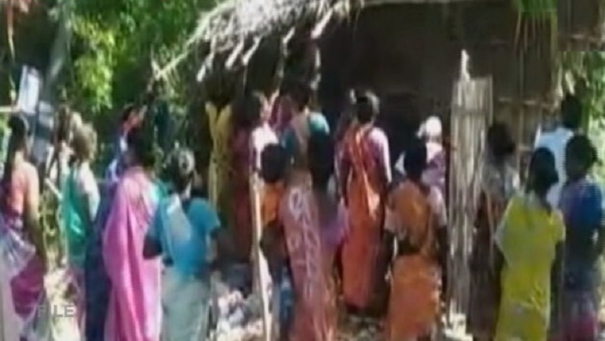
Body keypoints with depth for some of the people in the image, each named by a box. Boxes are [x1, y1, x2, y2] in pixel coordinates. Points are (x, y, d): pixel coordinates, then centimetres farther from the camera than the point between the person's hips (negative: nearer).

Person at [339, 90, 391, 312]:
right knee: (372, 249, 6)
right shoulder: (378, 137, -14)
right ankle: (369, 299, 12)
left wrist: (345, 195, 13)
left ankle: (351, 297, 21)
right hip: (374, 197, -4)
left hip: (355, 197, 4)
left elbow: (343, 170, 3)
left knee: (353, 248, 13)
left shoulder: (349, 136, -2)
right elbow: (385, 174, -13)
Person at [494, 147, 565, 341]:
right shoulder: (556, 220, -3)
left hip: (513, 297, -2)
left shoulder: (516, 206, -10)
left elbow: (499, 251, -5)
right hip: (540, 303, 2)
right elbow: (556, 268, 2)